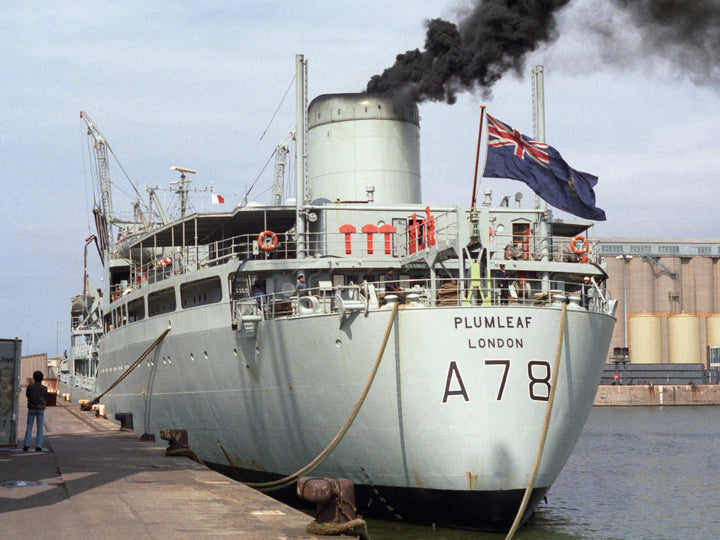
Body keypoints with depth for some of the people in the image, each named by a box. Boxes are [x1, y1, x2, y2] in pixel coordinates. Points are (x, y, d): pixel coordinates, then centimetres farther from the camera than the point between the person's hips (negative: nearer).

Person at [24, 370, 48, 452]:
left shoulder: (30, 387, -5)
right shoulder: (44, 388, -6)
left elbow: (27, 395, 11)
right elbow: (45, 399, 3)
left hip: (31, 409, 1)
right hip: (40, 409, -1)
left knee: (29, 427, 7)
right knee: (40, 428, 5)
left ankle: (26, 445, 2)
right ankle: (38, 446, 1)